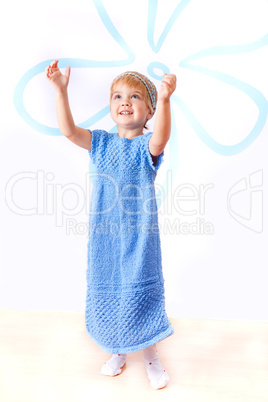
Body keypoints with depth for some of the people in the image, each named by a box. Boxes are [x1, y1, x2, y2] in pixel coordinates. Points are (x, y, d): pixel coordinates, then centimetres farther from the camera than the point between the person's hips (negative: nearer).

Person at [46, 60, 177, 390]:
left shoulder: (146, 145, -8)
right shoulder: (101, 142, 4)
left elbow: (160, 139, -31)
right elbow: (68, 130, -5)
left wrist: (164, 100, -47)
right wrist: (61, 90, -14)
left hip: (138, 238, -4)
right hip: (103, 237, 4)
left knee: (142, 294, 8)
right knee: (106, 292, 17)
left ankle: (150, 355, 35)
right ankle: (119, 351, 43)